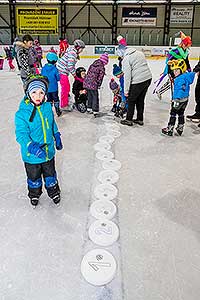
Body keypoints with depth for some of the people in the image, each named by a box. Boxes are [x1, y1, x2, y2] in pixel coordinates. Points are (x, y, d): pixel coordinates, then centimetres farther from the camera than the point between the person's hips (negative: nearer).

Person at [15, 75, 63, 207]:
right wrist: (32, 147, -41)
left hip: (49, 152, 3)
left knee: (50, 175, 24)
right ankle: (34, 194, 50)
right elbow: (21, 134, -26)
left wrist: (57, 138, 18)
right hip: (32, 156, -3)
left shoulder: (47, 107, -7)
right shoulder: (22, 113, -22)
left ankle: (54, 192, 50)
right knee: (34, 178, 21)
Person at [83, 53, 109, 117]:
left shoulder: (93, 64, 12)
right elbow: (100, 78, -8)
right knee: (95, 97, 4)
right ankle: (95, 111, 5)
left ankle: (89, 109, 34)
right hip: (93, 85, -8)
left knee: (90, 96, 22)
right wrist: (99, 85, 5)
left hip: (86, 82, 8)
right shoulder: (102, 68, -10)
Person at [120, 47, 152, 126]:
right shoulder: (139, 53, 15)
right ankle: (140, 119, 28)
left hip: (138, 82, -8)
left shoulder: (126, 59, -8)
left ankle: (129, 120, 17)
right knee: (140, 100, 19)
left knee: (131, 100, 9)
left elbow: (127, 76, -11)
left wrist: (126, 90, -7)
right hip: (148, 78, 8)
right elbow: (144, 66, 18)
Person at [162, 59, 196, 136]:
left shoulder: (181, 79, -21)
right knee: (181, 114, 16)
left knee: (173, 114, 0)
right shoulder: (186, 76, 9)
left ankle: (169, 129, 6)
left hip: (179, 99, -9)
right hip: (185, 99, 9)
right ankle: (180, 129, 25)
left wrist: (177, 100, -29)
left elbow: (181, 89, -27)